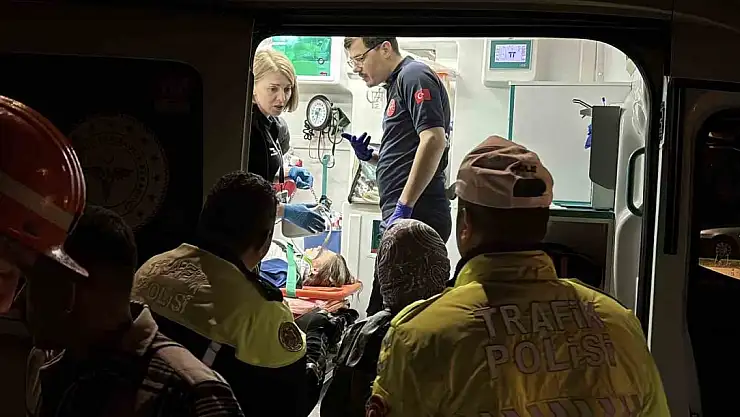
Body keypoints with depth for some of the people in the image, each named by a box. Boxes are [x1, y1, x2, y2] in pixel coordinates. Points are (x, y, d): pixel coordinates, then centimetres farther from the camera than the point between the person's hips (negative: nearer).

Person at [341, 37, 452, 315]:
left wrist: (403, 206, -21)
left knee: (383, 311, -10)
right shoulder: (397, 84, 24)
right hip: (405, 218, 10)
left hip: (416, 216, -10)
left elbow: (434, 141, -19)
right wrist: (370, 156, 13)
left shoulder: (414, 77, -6)